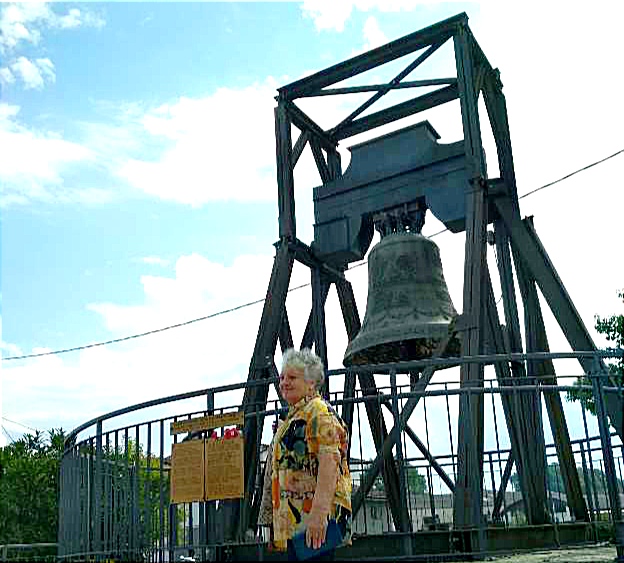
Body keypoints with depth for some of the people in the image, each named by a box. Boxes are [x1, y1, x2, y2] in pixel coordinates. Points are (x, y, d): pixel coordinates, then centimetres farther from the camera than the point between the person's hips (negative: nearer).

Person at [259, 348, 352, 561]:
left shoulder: (319, 412, -8)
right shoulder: (292, 417, 22)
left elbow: (330, 463, -19)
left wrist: (318, 514, -27)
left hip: (313, 519, -9)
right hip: (295, 521, 9)